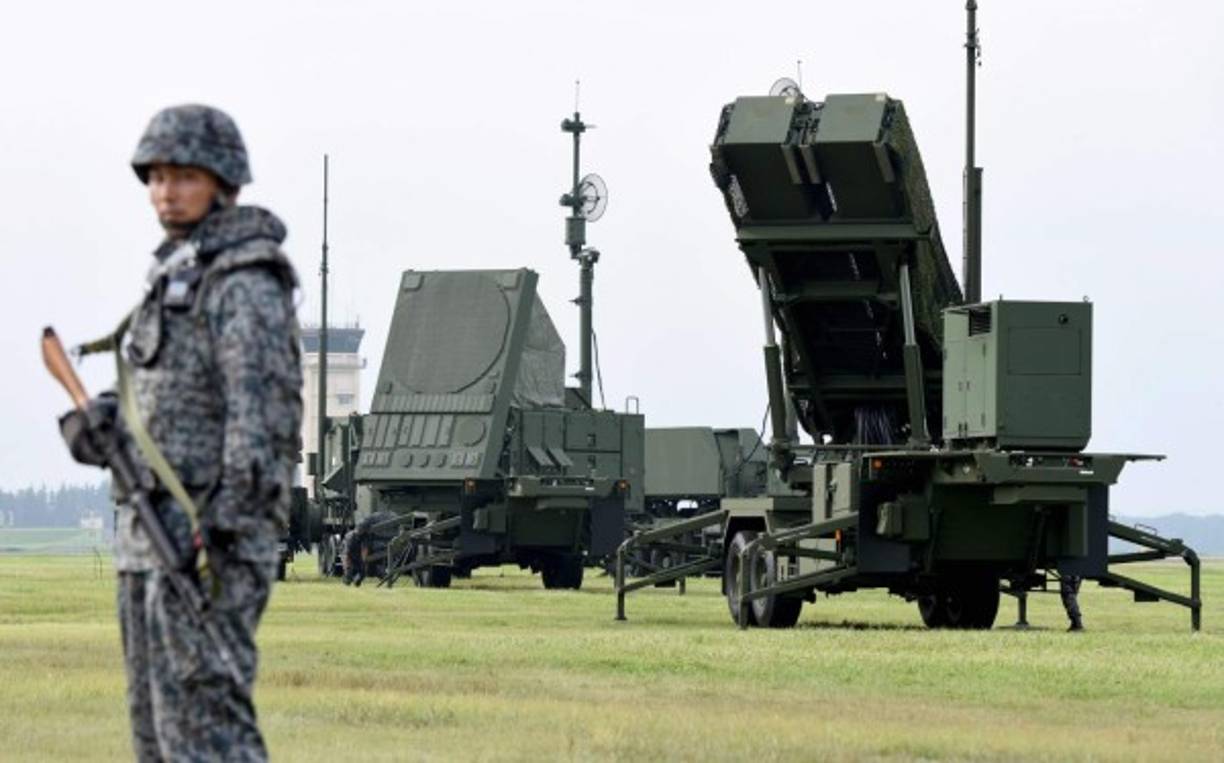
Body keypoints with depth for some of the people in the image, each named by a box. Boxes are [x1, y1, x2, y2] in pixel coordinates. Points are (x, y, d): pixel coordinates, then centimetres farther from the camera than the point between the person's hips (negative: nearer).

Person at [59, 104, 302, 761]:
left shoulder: (245, 284, -11)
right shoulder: (175, 275, 18)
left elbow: (263, 409, -19)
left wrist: (225, 528, -27)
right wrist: (99, 421, 1)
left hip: (208, 535, -10)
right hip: (153, 529, 10)